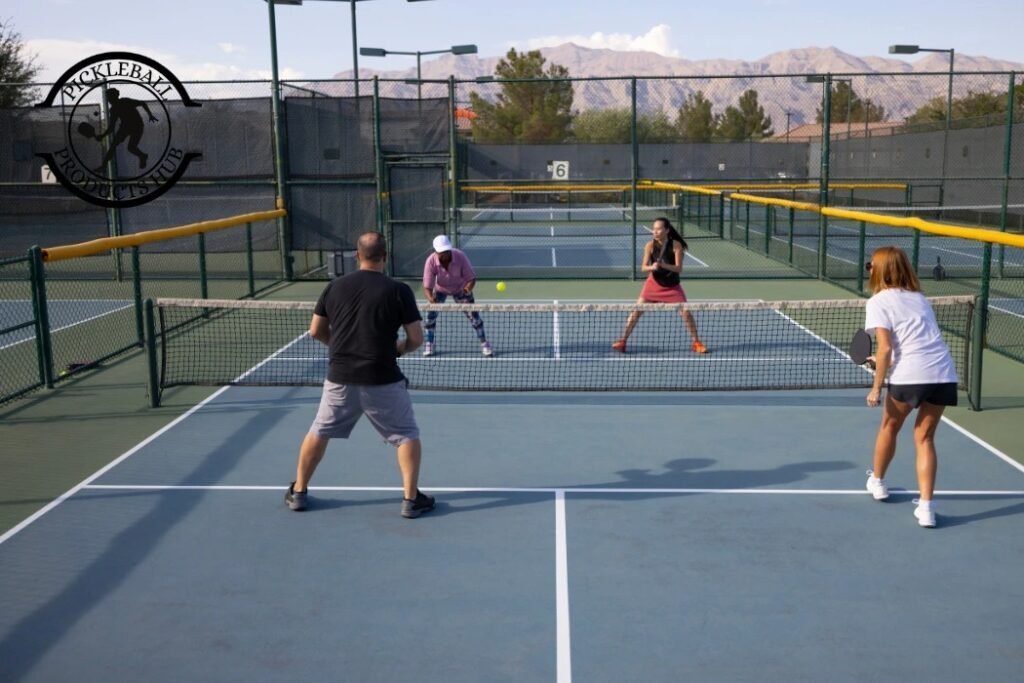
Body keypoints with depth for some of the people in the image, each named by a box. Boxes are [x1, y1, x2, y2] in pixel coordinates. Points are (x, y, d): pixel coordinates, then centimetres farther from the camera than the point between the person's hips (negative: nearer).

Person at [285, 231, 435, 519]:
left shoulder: (335, 287, 2)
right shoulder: (399, 290, -7)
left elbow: (315, 331, 9)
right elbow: (416, 338, -7)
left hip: (340, 377, 3)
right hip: (382, 379, -3)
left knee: (319, 433, 20)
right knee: (406, 435, 12)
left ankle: (298, 492, 28)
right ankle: (411, 498, 8)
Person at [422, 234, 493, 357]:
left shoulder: (460, 256, -34)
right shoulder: (431, 261, -33)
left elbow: (471, 278, -25)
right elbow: (427, 286, -30)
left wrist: (468, 288, -48)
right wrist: (431, 298, -52)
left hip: (461, 288, 0)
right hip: (440, 289, 1)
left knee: (473, 314, -5)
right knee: (431, 313, -11)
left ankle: (484, 343, 13)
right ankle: (429, 344, 8)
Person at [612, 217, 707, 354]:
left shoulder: (676, 245, -18)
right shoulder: (650, 246, -14)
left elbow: (679, 268, -21)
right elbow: (643, 268, -16)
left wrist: (664, 265, -38)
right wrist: (652, 267, -38)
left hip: (672, 286, -1)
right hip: (654, 283, 1)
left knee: (686, 312, -7)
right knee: (636, 311, -5)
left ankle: (696, 343, 10)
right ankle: (622, 341, 5)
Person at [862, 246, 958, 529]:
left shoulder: (878, 302, 2)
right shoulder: (919, 298, 21)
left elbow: (885, 348, -8)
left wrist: (876, 387, -3)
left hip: (909, 376, -5)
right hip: (944, 374, 5)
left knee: (890, 427, 21)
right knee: (925, 438, 14)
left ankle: (877, 481, 42)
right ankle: (926, 506, 5)